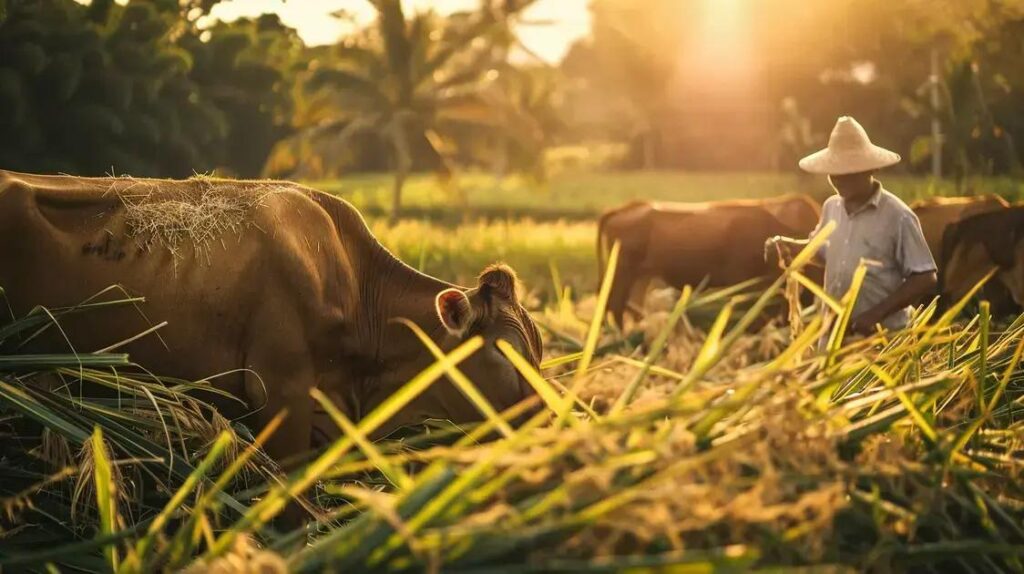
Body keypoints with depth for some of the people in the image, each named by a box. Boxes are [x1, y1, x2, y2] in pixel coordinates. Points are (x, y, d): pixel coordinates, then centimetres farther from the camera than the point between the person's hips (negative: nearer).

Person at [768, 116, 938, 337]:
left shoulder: (897, 217, -14)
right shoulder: (831, 207, 5)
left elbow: (925, 279, -13)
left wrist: (877, 313, -20)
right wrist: (788, 246, 3)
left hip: (881, 336, -6)